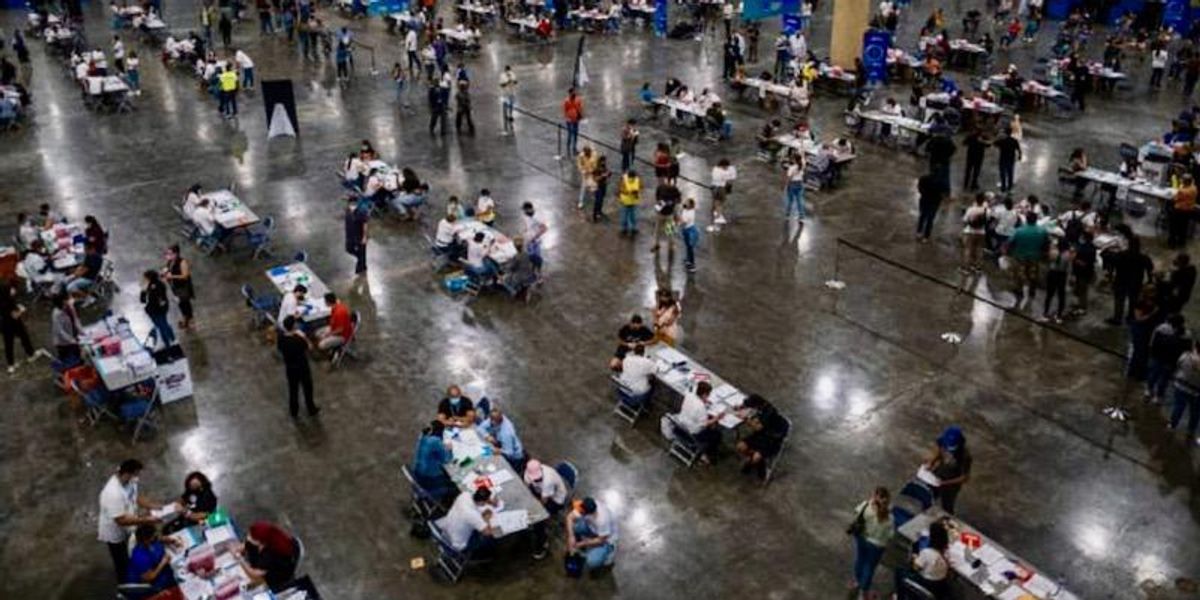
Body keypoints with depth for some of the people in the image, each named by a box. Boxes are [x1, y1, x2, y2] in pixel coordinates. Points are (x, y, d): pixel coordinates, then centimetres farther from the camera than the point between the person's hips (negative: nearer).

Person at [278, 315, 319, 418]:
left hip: (289, 367, 4)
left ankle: (294, 412, 39)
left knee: (293, 389, 23)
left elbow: (280, 349, 2)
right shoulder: (299, 339, -32)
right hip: (302, 367, -4)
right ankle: (311, 410, 36)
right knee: (307, 388, 18)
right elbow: (309, 347, -15)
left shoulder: (281, 337, -16)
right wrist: (303, 336, -12)